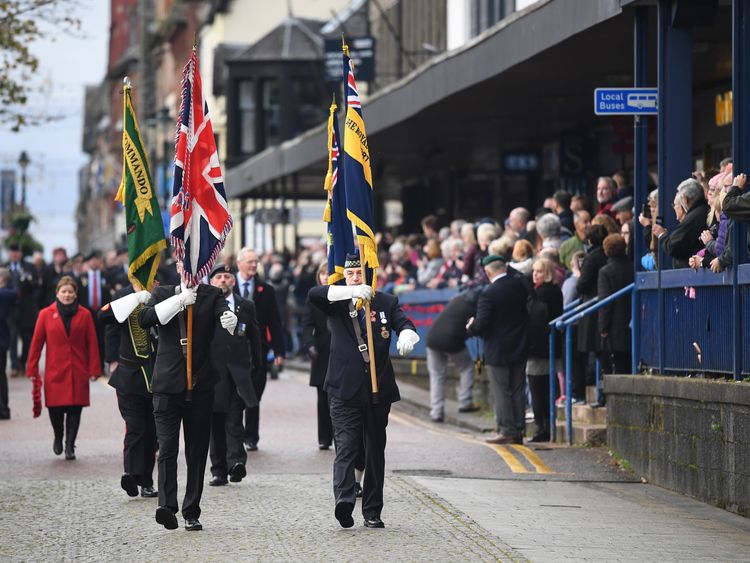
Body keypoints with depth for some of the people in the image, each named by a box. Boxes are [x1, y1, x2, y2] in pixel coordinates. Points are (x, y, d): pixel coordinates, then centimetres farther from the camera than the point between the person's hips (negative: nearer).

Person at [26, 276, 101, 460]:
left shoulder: (84, 314, 4)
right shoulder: (46, 314, 2)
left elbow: (92, 344, 3)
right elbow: (36, 344, 4)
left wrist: (94, 369, -2)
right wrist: (32, 370, 2)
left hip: (78, 372, 0)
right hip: (55, 372, 0)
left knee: (75, 409, -2)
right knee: (55, 409, -2)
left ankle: (70, 446, 9)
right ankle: (58, 438, 27)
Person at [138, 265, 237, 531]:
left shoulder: (211, 295, 7)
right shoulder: (163, 294, 10)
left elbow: (224, 311, -13)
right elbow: (144, 319, -7)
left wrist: (230, 319, -38)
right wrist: (179, 300, -15)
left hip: (200, 386, 1)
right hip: (168, 384, -1)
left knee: (197, 451, 5)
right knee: (167, 447, -12)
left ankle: (191, 513, 10)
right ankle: (166, 505, -21)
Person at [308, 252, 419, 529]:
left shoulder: (386, 302, 9)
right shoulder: (337, 303, 5)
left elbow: (404, 322, -5)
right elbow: (314, 294, -15)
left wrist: (406, 335, -31)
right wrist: (351, 291, -29)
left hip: (378, 389, 2)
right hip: (344, 389, -2)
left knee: (375, 450, 8)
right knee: (345, 446, -16)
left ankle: (372, 511, 15)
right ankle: (344, 499, -30)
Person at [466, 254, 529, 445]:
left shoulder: (489, 293, -19)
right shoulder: (520, 284, -2)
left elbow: (481, 324, -20)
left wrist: (471, 327, 2)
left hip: (498, 351, -6)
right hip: (520, 348, 6)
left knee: (501, 392, 2)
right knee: (518, 390, 12)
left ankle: (507, 431, 2)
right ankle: (518, 431, 15)